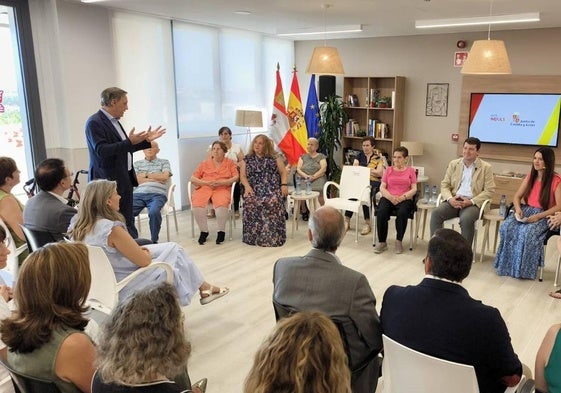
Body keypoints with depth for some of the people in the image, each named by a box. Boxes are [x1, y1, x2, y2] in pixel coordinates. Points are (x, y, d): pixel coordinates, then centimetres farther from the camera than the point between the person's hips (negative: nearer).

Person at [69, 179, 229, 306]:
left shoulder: (79, 225, -3)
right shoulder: (112, 229, -28)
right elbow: (144, 260, -20)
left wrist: (136, 249, 4)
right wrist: (147, 252, 2)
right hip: (122, 290, -8)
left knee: (173, 248, 16)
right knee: (175, 251, 11)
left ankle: (202, 287, 26)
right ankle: (203, 288, 31)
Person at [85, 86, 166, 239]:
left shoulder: (113, 121, 16)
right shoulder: (94, 122, -12)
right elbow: (101, 150, -22)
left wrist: (146, 140, 16)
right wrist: (129, 142, -27)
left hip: (124, 179, 9)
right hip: (110, 181, -9)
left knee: (127, 221, 13)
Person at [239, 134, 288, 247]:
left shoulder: (275, 158, 17)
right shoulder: (247, 160, 19)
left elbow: (283, 172, 13)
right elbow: (242, 176, 11)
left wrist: (284, 185, -5)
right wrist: (247, 186, -10)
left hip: (273, 189, -1)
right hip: (254, 189, 1)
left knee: (272, 202, -35)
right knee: (250, 202, -33)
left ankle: (272, 237, -26)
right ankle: (253, 237, -23)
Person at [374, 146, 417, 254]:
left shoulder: (410, 170, 12)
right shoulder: (388, 170, 17)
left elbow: (414, 189, 3)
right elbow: (382, 188, 8)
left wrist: (402, 197, -14)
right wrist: (391, 197, -12)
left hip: (404, 199, -1)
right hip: (388, 198, 2)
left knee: (402, 213, -35)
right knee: (381, 212, -31)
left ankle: (399, 241, -17)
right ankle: (382, 242, -20)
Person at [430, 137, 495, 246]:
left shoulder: (486, 167, 5)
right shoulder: (453, 164, 14)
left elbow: (489, 191, -1)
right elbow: (444, 185, 11)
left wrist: (471, 202, -14)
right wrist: (450, 198, -10)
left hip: (473, 203, -3)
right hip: (454, 200, 3)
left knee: (466, 219, -36)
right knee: (436, 213, -26)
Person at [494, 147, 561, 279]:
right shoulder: (530, 176, 11)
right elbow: (517, 196, 12)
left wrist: (538, 216, -23)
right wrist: (518, 208, -11)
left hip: (544, 215, -5)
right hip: (525, 211, 5)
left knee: (527, 232, -35)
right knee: (506, 227, -25)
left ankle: (523, 268, -18)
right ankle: (507, 264, -16)